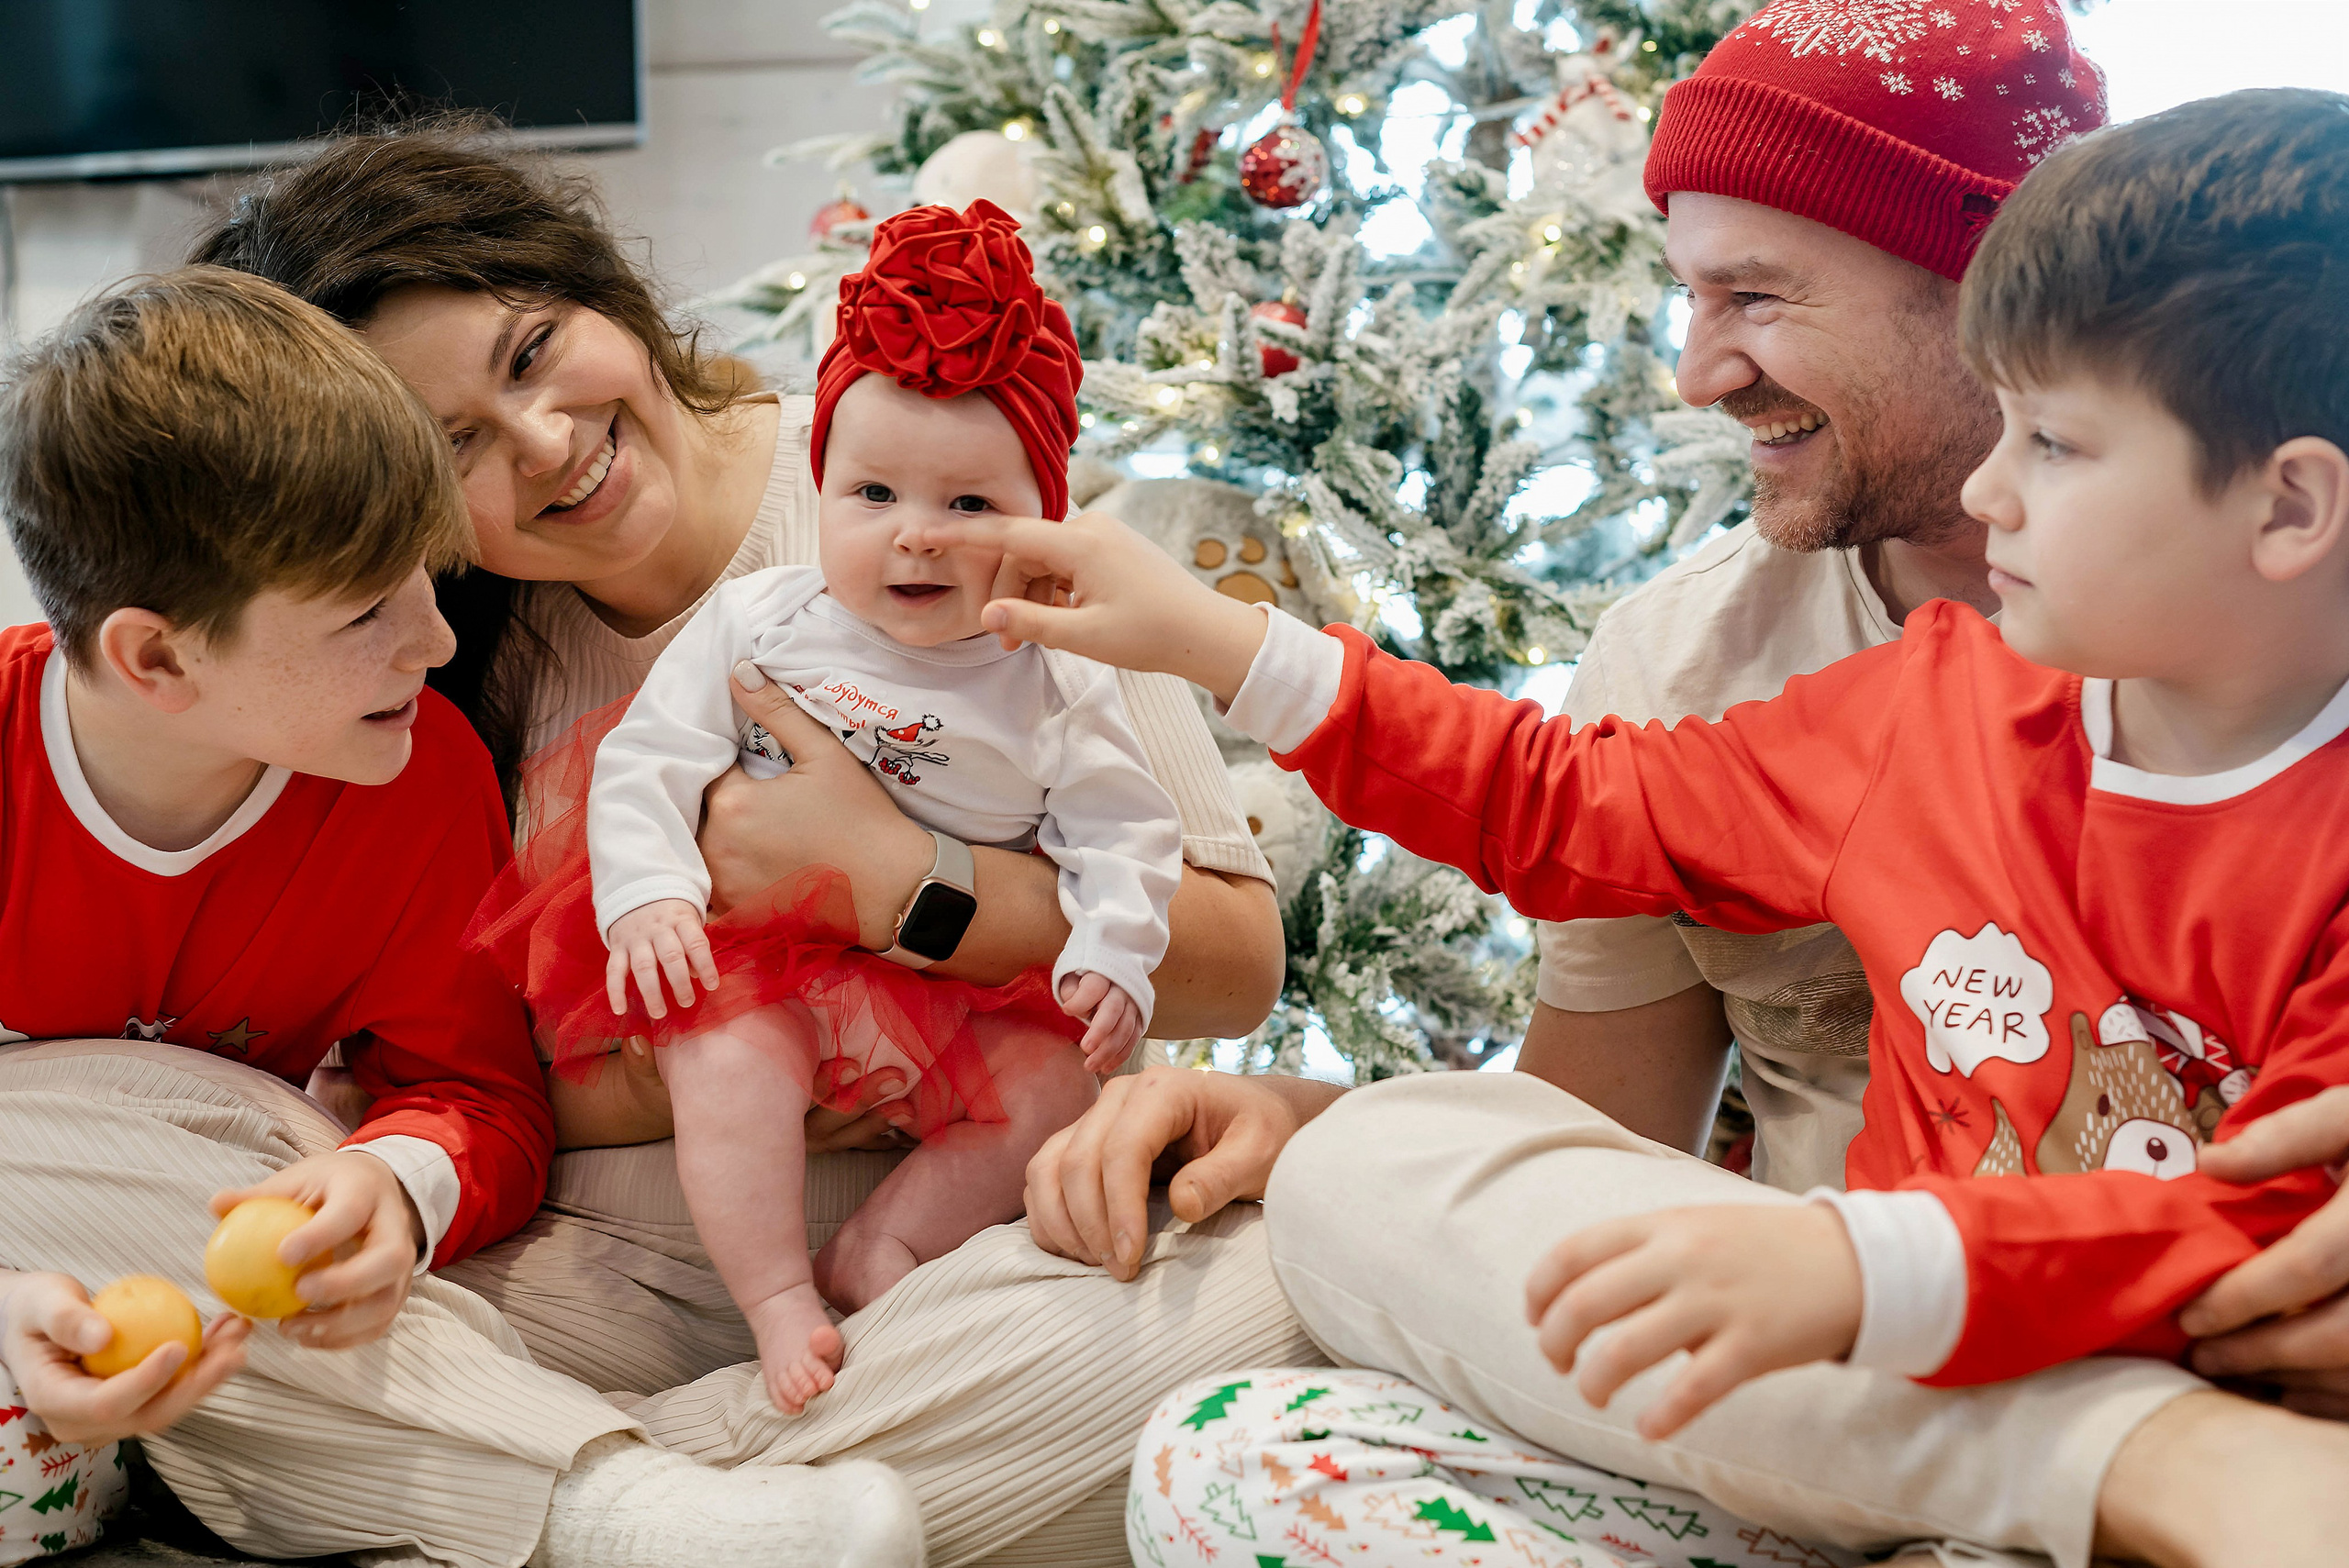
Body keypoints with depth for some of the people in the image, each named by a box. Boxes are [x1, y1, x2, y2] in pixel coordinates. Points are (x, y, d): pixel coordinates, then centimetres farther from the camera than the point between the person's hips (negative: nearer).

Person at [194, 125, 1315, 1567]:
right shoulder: (451, 664, 4)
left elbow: (1239, 961, -9)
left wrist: (889, 880, -20)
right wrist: (662, 1090, -15)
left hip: (982, 1216, -1)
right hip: (617, 1265, 1)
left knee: (1258, 1281, -35)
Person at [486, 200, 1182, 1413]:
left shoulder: (1054, 682, 0)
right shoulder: (755, 623, -1)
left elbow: (1122, 830, 3)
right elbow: (648, 757, -2)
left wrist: (1111, 957, -13)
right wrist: (646, 892, -17)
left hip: (965, 988, 2)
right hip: (765, 956, -2)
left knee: (1070, 1071, -17)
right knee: (725, 1052, -29)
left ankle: (881, 1248, -10)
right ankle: (778, 1299, -18)